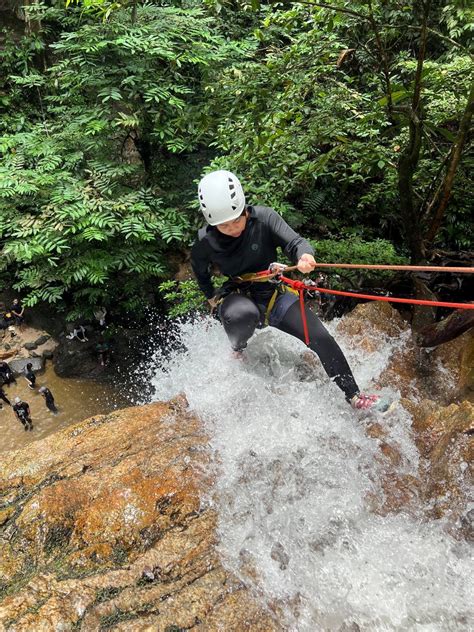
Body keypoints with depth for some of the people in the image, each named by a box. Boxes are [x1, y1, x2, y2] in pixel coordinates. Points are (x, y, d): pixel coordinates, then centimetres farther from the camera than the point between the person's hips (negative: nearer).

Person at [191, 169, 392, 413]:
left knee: (321, 339, -10)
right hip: (238, 297, -1)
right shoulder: (205, 242, -13)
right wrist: (211, 297, 10)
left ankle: (354, 396, 10)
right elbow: (200, 270, 9)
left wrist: (304, 255, -47)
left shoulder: (264, 218, -16)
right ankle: (237, 352, -4)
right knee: (243, 315, -41)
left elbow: (294, 241, -26)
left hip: (274, 293, 2)